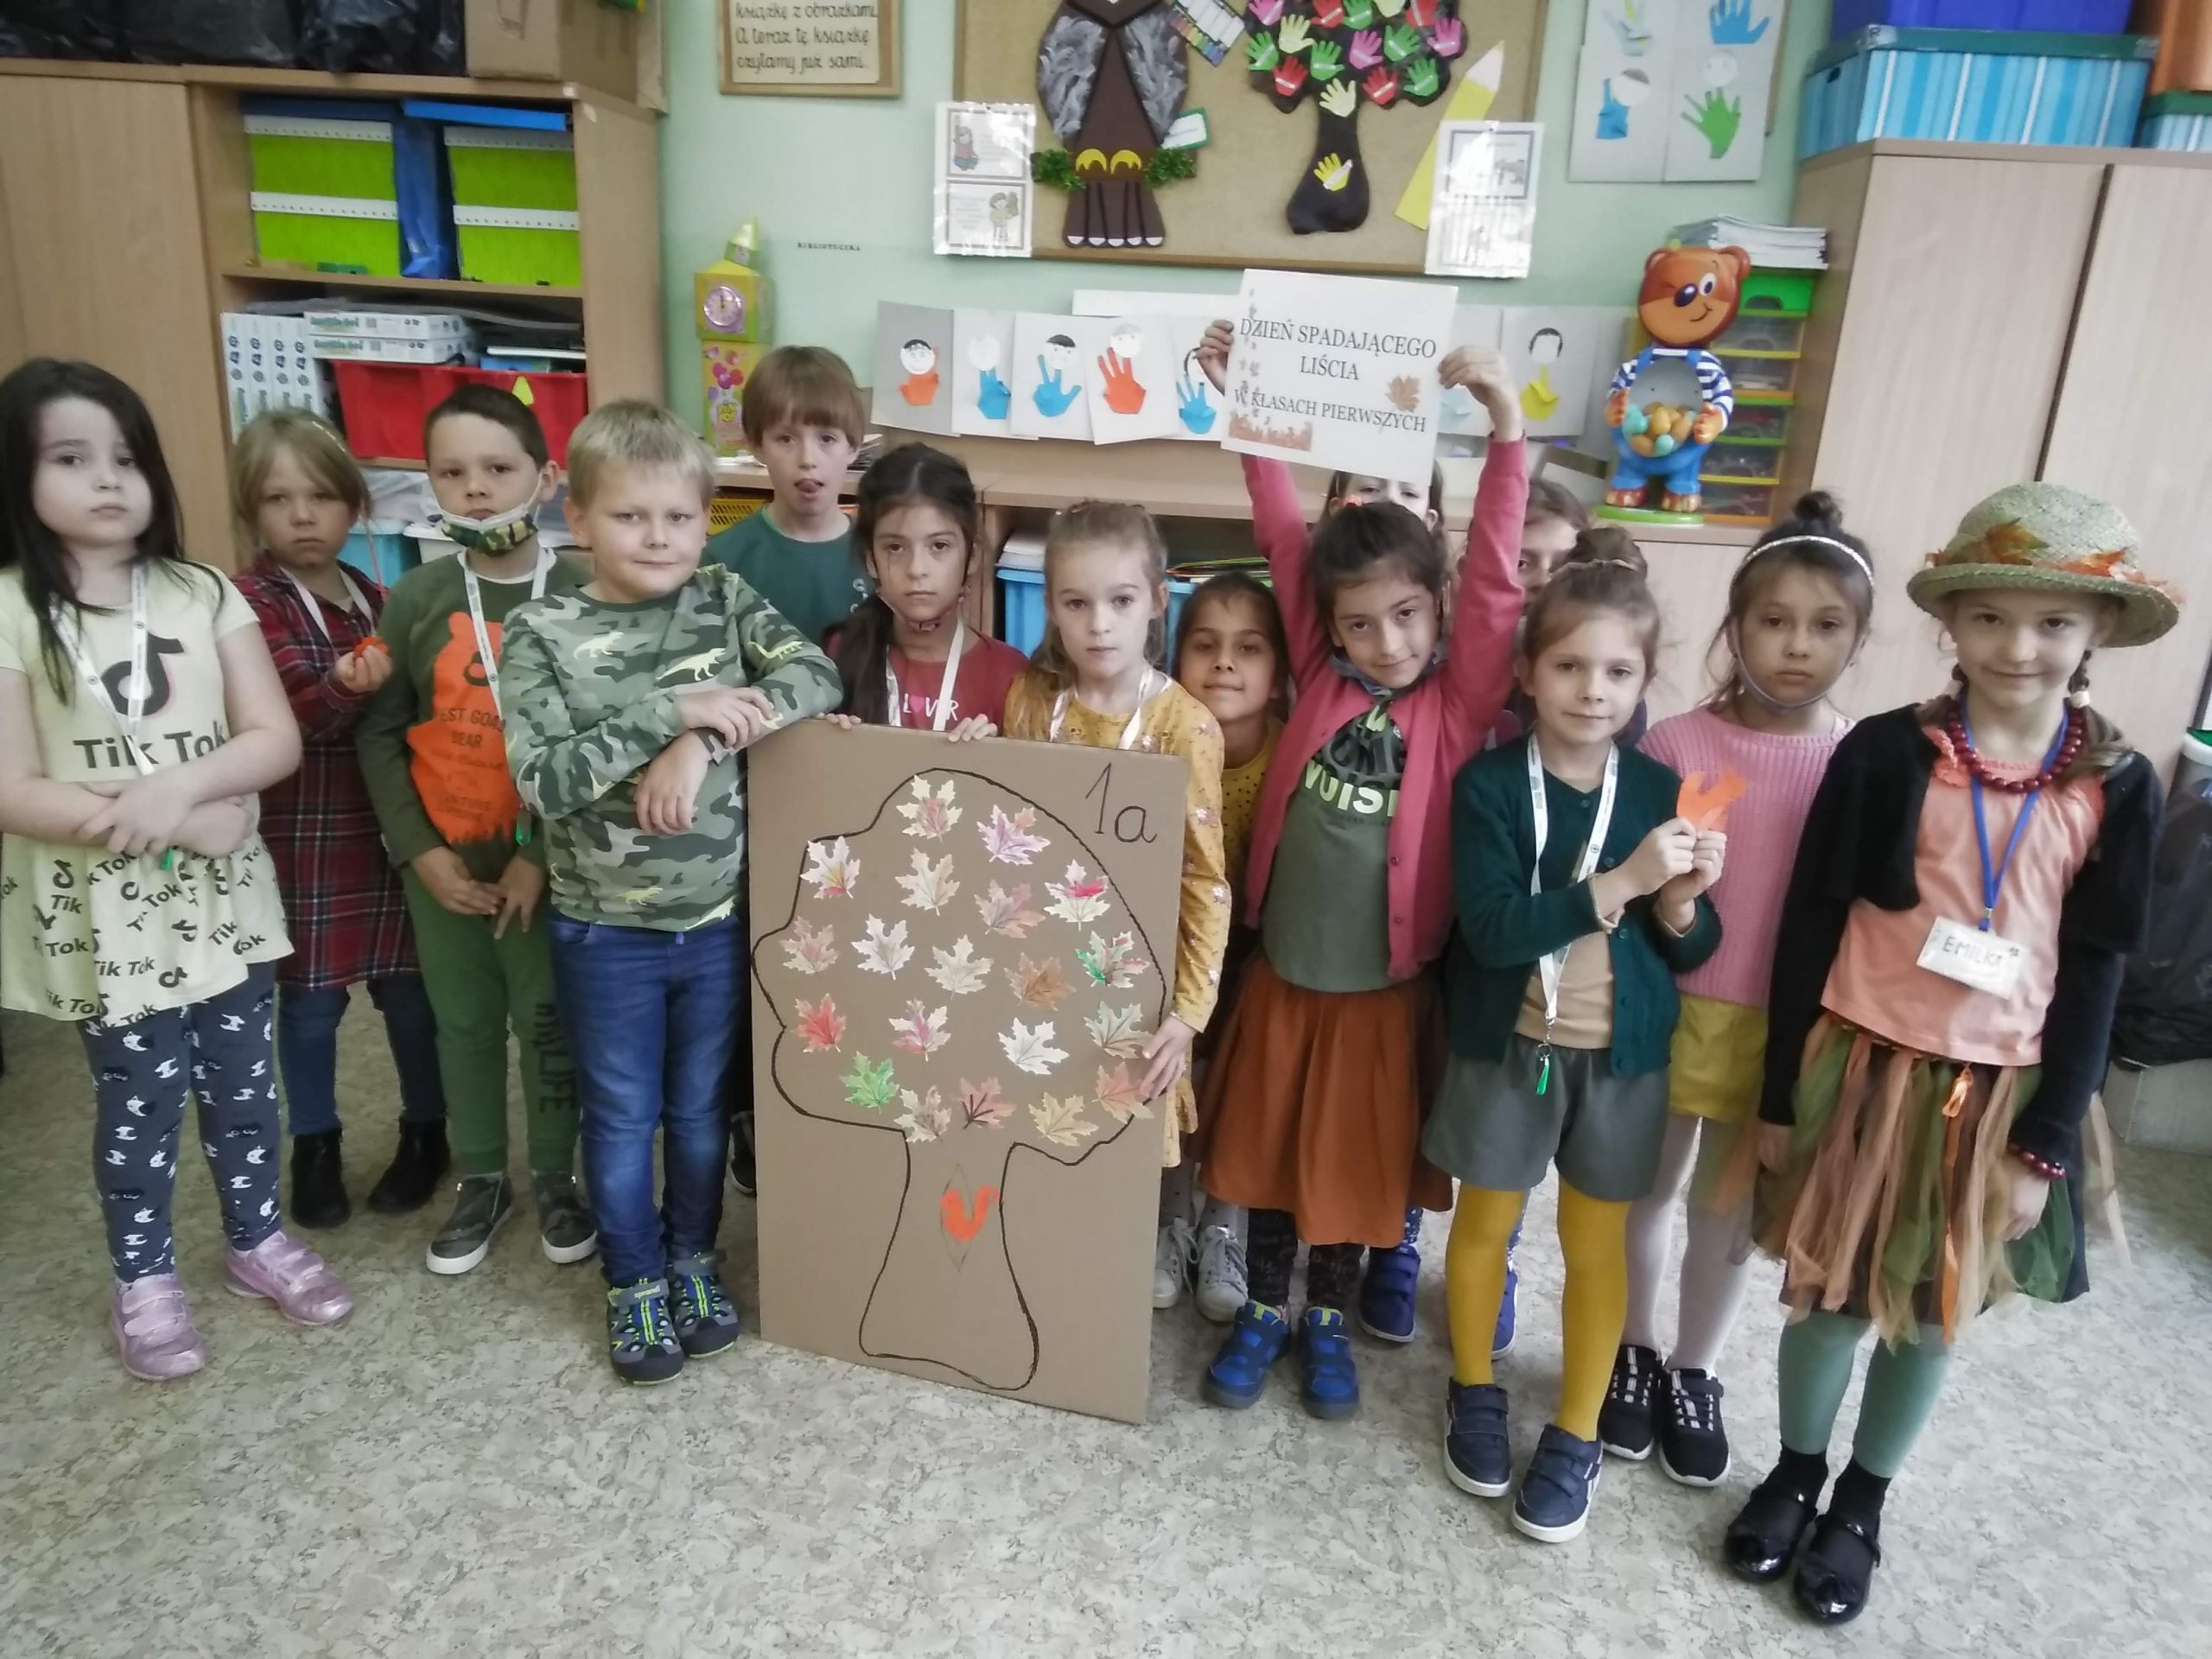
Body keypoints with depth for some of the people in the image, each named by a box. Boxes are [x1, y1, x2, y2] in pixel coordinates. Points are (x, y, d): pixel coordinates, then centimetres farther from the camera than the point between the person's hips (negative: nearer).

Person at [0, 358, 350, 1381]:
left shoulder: (203, 594, 0)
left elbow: (278, 739, -4)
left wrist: (182, 784, -21)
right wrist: (186, 826, -17)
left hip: (224, 897, 3)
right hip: (104, 913, -3)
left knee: (242, 1081, 14)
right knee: (139, 1101, 8)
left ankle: (257, 1240, 34)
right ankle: (143, 1280, 29)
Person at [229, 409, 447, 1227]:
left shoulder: (378, 601, 6)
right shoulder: (250, 602, -9)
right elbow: (296, 708, -23)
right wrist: (347, 683, -43)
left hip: (390, 832, 3)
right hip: (302, 841, -3)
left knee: (410, 991, 10)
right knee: (309, 1001, 9)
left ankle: (425, 1132, 29)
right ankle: (315, 1147, 28)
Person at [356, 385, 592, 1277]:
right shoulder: (414, 600, -3)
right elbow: (378, 734, 1)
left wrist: (542, 854, -14)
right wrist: (418, 850, -7)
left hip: (549, 857, -2)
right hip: (442, 861, 2)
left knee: (550, 1023, 10)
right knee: (462, 1025, 15)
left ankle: (556, 1177, 31)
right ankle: (480, 1178, 34)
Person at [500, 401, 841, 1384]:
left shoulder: (723, 600, -3)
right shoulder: (540, 634, -10)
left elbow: (817, 678, -15)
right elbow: (541, 780, -19)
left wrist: (702, 744, -26)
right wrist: (674, 710, -27)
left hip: (719, 921, 2)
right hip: (604, 931, -2)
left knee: (703, 1108, 19)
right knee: (621, 1116, 15)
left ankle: (694, 1256, 42)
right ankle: (634, 1281, 36)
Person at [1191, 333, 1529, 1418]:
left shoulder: (1458, 703, -10)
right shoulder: (1321, 676, -5)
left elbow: (1494, 579, -22)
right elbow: (1282, 536, -7)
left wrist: (1506, 428, -32)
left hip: (1384, 986, -2)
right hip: (1279, 973, 2)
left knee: (1358, 1163, 15)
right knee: (1267, 1153, 16)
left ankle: (1328, 1322, 38)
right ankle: (1262, 1313, 37)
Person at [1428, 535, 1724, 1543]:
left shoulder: (1661, 792, -4)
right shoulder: (1490, 783, -12)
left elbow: (1689, 953, 1)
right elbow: (1493, 930, -23)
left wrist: (1683, 902, -21)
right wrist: (1622, 880, -29)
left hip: (1621, 1056, 2)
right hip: (1506, 1047, -1)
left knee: (1596, 1243, 13)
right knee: (1485, 1225, 15)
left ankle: (1575, 1437, 31)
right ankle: (1474, 1394, 38)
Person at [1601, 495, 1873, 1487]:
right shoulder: (1676, 743, -9)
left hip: (1788, 1022, 1)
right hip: (1673, 1005, 0)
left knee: (1732, 1206, 16)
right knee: (1650, 1186, 16)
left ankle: (1694, 1372, 37)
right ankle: (1635, 1352, 38)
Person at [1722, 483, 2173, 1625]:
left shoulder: (2118, 788, -4)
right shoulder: (1886, 753, -10)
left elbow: (2095, 973, -1)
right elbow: (1809, 924, -6)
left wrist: (2046, 1141, -3)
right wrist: (1780, 1095, -4)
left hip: (2002, 1091, 2)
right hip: (1863, 1066, -1)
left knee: (1933, 1312, 15)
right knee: (1830, 1290, 12)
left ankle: (1862, 1504, 38)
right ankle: (1794, 1474, 37)